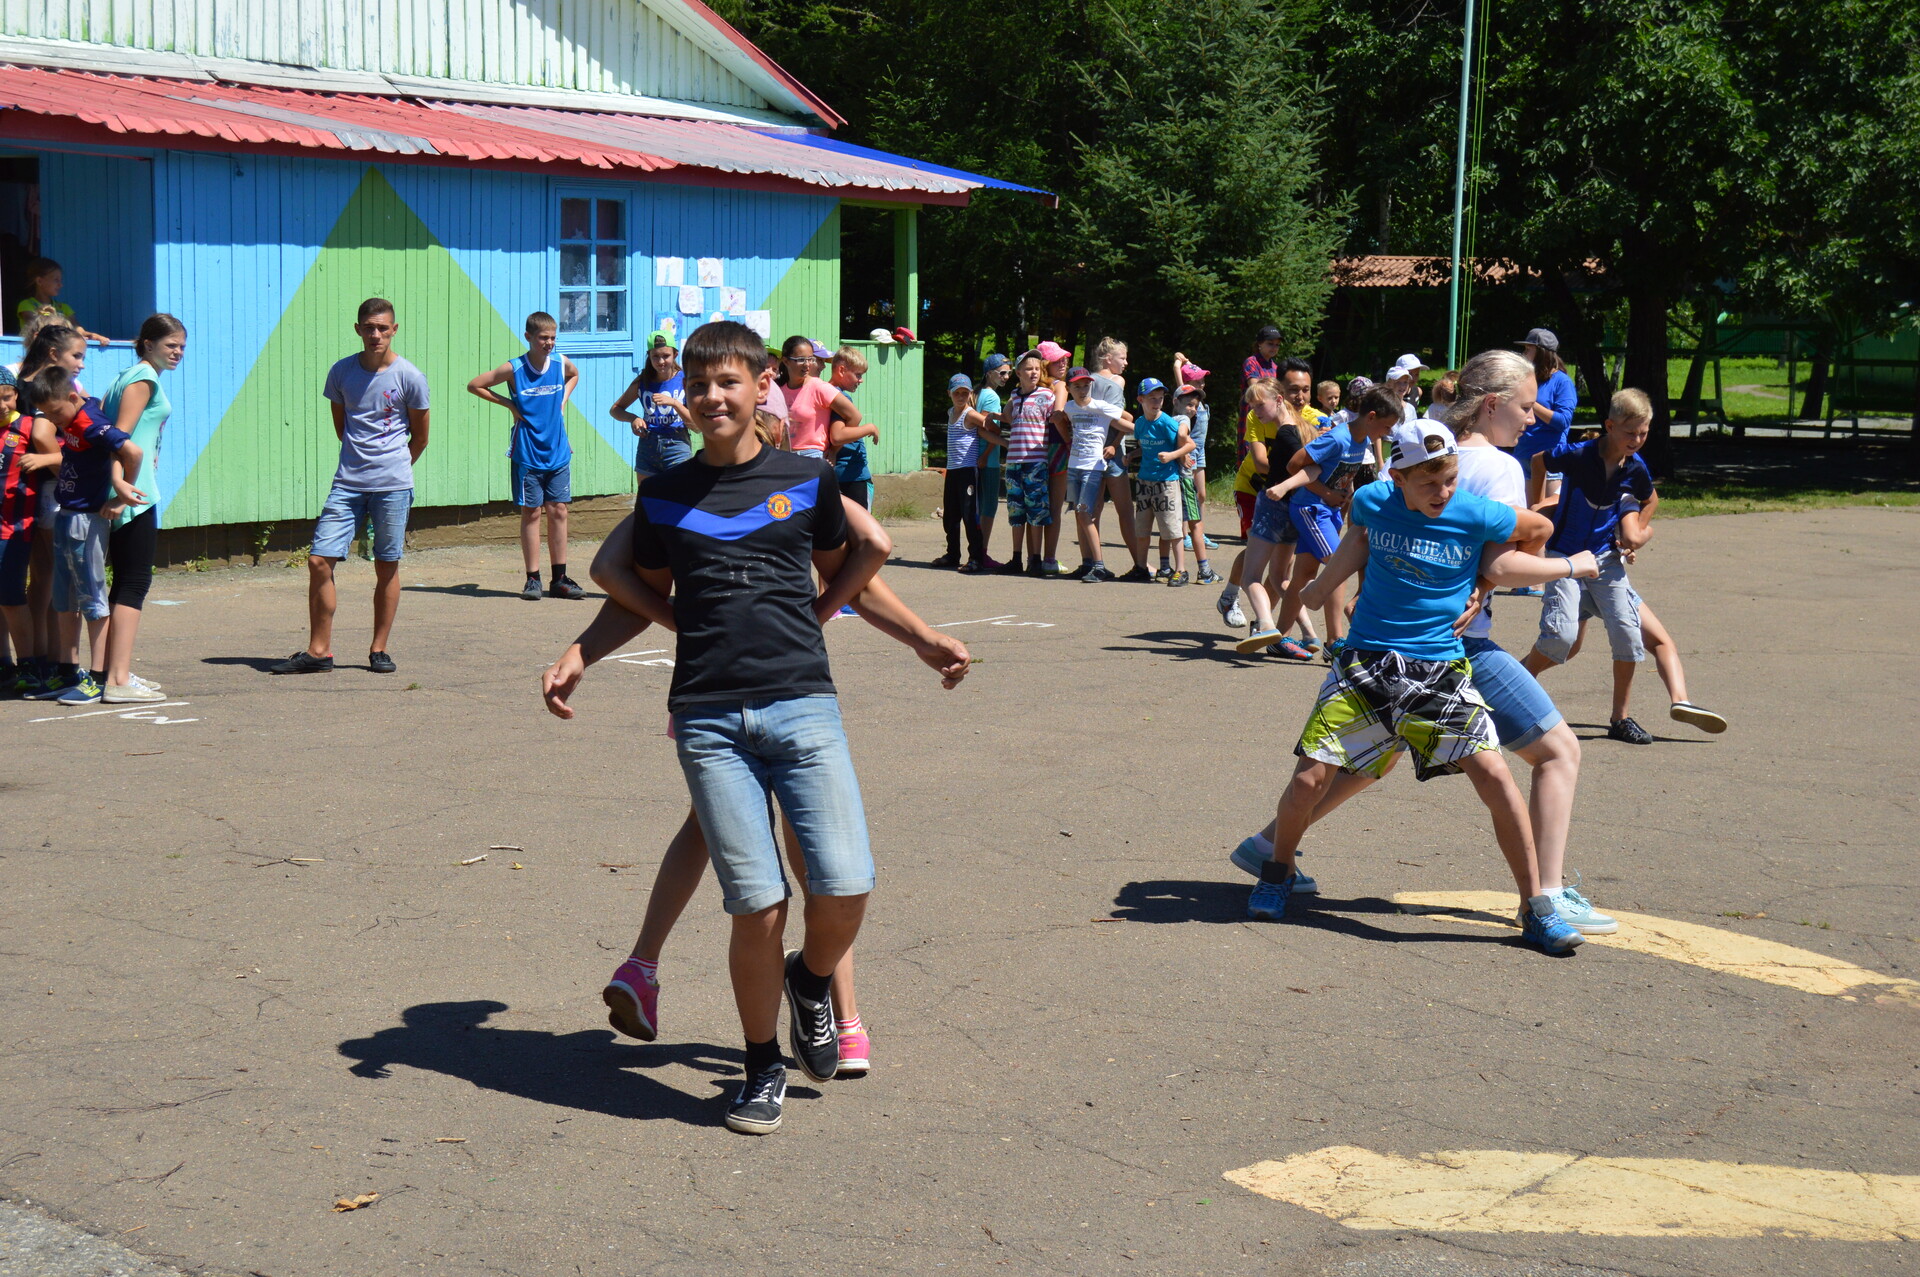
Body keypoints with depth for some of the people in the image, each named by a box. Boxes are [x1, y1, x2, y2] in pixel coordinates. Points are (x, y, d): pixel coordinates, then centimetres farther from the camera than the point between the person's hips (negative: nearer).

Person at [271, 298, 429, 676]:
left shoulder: (409, 377, -3)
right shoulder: (341, 372, 4)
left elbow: (419, 437, 8)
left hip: (393, 486, -2)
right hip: (347, 484, 2)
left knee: (387, 567, 4)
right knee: (319, 561, -5)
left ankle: (379, 650, 16)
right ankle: (318, 652, 3)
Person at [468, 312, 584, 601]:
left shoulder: (561, 363, 1)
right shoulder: (513, 369, -9)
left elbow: (575, 376, 26)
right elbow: (474, 385, -1)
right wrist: (509, 404, -5)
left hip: (558, 451, 3)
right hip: (527, 453, -3)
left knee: (558, 512, 5)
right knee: (531, 513, 0)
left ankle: (560, 579, 11)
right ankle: (533, 579, 7)